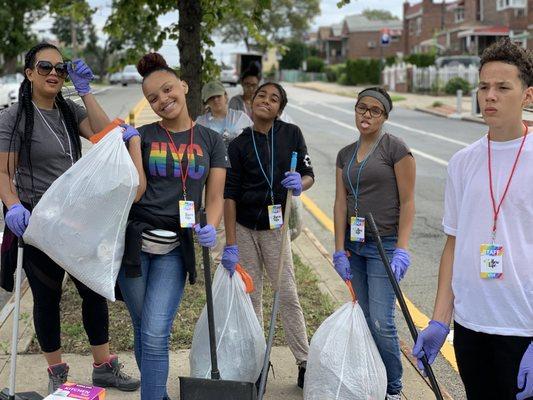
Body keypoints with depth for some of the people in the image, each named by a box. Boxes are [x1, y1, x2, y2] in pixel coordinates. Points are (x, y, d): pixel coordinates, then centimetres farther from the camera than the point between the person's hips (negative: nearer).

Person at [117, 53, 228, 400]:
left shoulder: (211, 140, 6)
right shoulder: (142, 136, 3)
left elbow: (216, 197, 5)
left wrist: (210, 228, -16)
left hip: (175, 249, -1)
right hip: (135, 242, 1)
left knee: (156, 334, -11)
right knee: (143, 331, 10)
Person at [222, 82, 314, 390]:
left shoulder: (291, 134, -2)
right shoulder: (239, 145, -4)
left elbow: (309, 174, 4)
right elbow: (229, 195, -6)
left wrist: (300, 183, -23)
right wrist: (230, 245, -12)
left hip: (275, 227, 0)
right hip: (243, 228, 0)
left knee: (288, 294, -1)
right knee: (250, 295, 6)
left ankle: (305, 362, 8)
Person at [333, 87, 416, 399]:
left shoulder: (395, 148, -6)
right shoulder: (346, 154, 11)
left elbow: (407, 201, -9)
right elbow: (341, 203, 8)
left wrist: (402, 249, -16)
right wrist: (340, 249, 1)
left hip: (385, 245, -6)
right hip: (355, 245, 6)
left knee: (382, 322, -8)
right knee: (364, 318, 11)